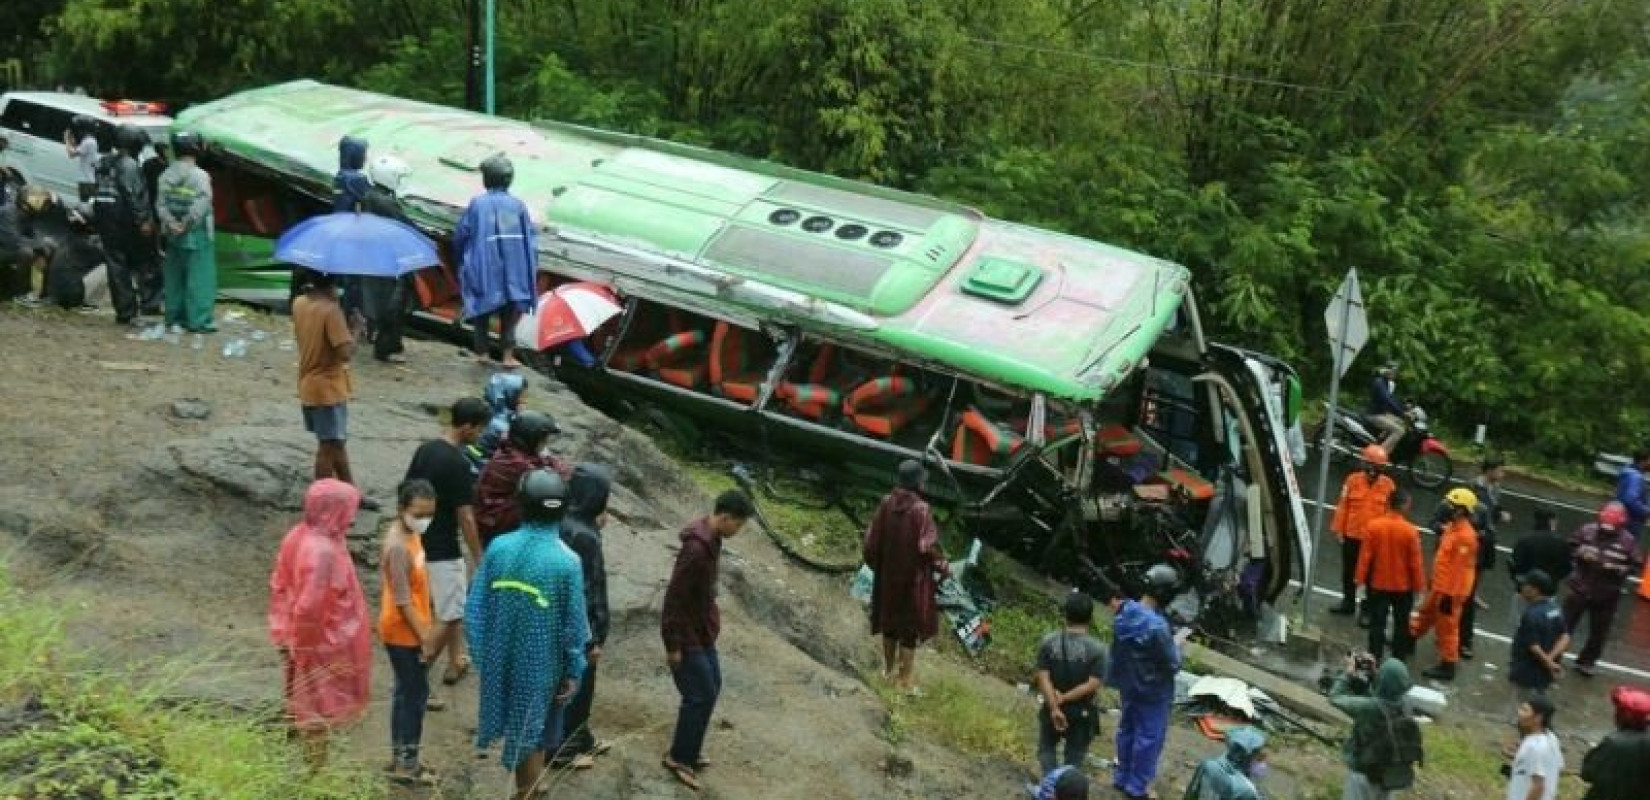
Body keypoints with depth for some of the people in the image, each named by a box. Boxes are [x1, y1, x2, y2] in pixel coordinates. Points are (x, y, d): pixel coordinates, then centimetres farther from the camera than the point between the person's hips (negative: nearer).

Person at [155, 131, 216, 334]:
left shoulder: (165, 176, 7)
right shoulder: (200, 176, -13)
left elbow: (160, 204, 1)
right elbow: (201, 206, -20)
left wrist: (171, 223, -6)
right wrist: (186, 224, -11)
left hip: (173, 235, 6)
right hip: (196, 235, -6)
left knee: (174, 277, 14)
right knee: (199, 278, -2)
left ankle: (174, 319, 19)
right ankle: (198, 321, -4)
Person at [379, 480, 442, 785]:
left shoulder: (411, 533, 3)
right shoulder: (398, 546, -27)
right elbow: (402, 601, -24)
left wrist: (426, 630, 19)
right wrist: (424, 637, -20)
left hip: (410, 630, 9)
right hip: (403, 633, -9)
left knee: (407, 692, 18)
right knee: (415, 694, 1)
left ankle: (399, 755, 29)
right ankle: (406, 762, 12)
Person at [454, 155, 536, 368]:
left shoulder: (478, 204, -5)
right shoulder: (518, 205, 2)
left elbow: (460, 235, -2)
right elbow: (530, 238, 1)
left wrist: (463, 258, 18)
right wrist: (531, 270, 7)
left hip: (484, 270, -2)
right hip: (514, 271, 2)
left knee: (482, 311, 13)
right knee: (509, 314, 10)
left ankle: (482, 352, 14)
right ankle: (508, 356, 4)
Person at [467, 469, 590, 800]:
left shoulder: (498, 548, -11)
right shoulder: (567, 562, -20)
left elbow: (476, 607, -5)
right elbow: (574, 624, -14)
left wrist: (482, 654, 8)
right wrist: (574, 672, -1)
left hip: (501, 658, 4)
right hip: (540, 663, -3)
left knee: (519, 727, 25)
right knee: (532, 734, 15)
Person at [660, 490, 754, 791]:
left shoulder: (711, 540, 3)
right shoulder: (696, 548, -27)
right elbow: (674, 598, -24)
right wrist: (673, 645, -19)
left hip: (703, 632, 10)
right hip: (687, 636, -10)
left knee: (711, 689, 16)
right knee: (701, 696, -3)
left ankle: (689, 750, 28)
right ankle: (679, 758, 11)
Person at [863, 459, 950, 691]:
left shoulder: (887, 503, -8)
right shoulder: (920, 509, -23)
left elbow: (872, 540, -2)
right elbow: (928, 546, -20)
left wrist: (875, 564, 14)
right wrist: (944, 567, -4)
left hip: (888, 576, 5)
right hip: (914, 577, -5)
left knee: (890, 620, 21)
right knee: (910, 626, 8)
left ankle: (889, 669, 35)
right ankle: (904, 678, 16)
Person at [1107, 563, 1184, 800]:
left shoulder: (1125, 612, -9)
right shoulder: (1156, 626, -33)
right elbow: (1172, 665, -22)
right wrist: (1176, 645, -4)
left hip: (1127, 684, 7)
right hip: (1152, 691, -7)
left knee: (1127, 729, 22)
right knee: (1149, 737, 10)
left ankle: (1122, 777, 37)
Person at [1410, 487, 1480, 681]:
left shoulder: (1465, 536, -26)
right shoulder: (1452, 527, 5)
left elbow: (1460, 569, -25)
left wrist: (1450, 595, -23)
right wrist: (1435, 582, 23)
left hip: (1451, 590, -10)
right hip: (1439, 585, 10)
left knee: (1447, 627, 1)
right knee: (1426, 615, 27)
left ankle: (1448, 666, 11)